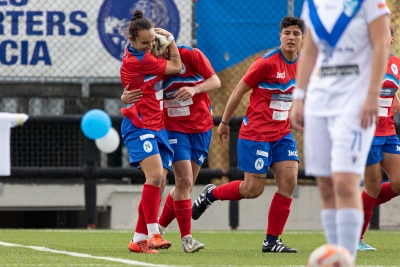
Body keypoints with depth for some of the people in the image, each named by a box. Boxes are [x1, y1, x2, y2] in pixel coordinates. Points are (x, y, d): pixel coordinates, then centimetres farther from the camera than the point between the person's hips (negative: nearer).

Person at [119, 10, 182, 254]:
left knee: (158, 183, 4)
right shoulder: (138, 60, -17)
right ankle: (153, 234, -29)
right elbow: (176, 67, -6)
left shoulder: (140, 54, 11)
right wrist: (170, 38, 4)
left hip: (157, 126, 9)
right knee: (155, 175, -25)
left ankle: (139, 239, 8)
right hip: (140, 127, -9)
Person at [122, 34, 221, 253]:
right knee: (184, 180, -14)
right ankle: (186, 237, -10)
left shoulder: (191, 55, -11)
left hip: (201, 128, 1)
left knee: (185, 184, 7)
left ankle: (160, 228, 23)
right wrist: (126, 97, -28)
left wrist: (195, 89, -27)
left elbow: (215, 81, -8)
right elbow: (130, 93, -4)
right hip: (174, 128, -1)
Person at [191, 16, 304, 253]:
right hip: (256, 134, -6)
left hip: (282, 134, 6)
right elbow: (240, 90, -8)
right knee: (253, 189, -5)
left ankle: (272, 240, 1)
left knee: (289, 182, -7)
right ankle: (212, 193, 23)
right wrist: (224, 122, -1)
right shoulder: (267, 62, -16)